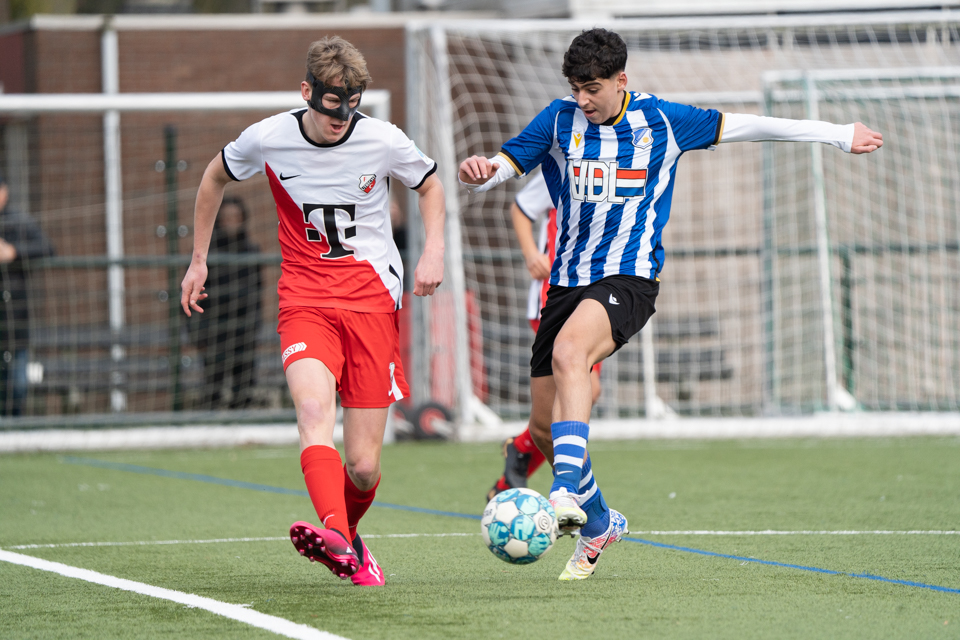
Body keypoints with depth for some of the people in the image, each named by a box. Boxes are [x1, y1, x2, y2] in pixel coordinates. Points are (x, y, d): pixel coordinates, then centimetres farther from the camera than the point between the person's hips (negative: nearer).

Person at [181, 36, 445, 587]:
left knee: (363, 467, -4)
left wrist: (433, 253, -1)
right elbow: (216, 178, 16)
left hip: (373, 296, 0)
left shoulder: (383, 141, -6)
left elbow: (431, 186, 14)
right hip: (304, 297, 0)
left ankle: (347, 534, 29)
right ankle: (337, 541, -48)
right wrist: (198, 260, 19)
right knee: (314, 404, -31)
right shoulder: (268, 140, -5)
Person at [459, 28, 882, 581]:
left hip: (629, 278, -4)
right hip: (568, 281, 4)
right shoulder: (560, 120, 4)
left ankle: (567, 493, -46)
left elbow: (739, 126, 12)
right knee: (544, 429, 3)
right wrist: (479, 172, -27)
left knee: (568, 352, -36)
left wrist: (839, 135, 18)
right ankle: (599, 523, 29)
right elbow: (503, 167, -1)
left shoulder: (660, 120, 1)